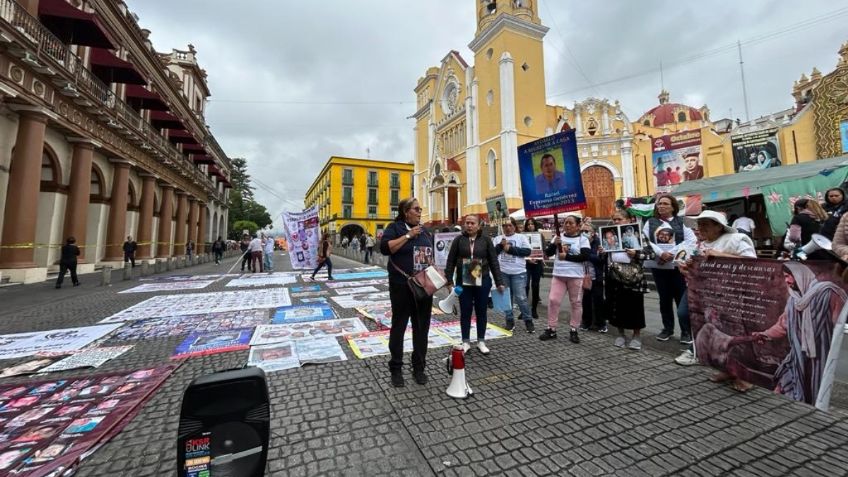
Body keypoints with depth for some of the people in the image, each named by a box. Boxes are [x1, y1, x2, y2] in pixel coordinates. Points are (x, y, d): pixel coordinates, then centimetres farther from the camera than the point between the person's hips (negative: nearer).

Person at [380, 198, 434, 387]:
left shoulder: (424, 230, 13)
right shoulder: (395, 227, -4)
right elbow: (385, 248, -20)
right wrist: (408, 235, -19)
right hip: (402, 286, -5)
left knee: (422, 327, 10)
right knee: (399, 326, 6)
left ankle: (419, 367, 25)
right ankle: (396, 369, 20)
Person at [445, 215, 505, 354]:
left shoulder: (486, 241, 0)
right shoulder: (458, 240, -1)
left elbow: (494, 262, 2)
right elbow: (450, 261, 0)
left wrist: (499, 282, -2)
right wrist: (449, 281, -6)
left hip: (483, 282, 1)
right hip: (463, 282, 0)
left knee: (481, 312, 11)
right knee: (465, 312, 8)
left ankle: (481, 341, 26)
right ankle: (466, 341, 23)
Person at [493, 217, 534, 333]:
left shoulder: (521, 237, 2)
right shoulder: (498, 238, 8)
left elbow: (527, 251, -9)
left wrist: (511, 248, -14)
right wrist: (501, 245, -13)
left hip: (518, 272, -2)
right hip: (502, 272, 3)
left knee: (521, 298, -2)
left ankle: (528, 321, 14)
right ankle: (509, 320, 22)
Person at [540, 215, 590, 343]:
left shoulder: (582, 239, 1)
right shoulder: (558, 237, 10)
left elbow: (585, 256, -12)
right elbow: (548, 253, 4)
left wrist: (567, 256, -15)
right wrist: (554, 243, -13)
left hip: (576, 276, -2)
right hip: (558, 275, 3)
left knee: (576, 303, 6)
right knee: (553, 300, -1)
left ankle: (574, 330, 19)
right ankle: (551, 329, 9)